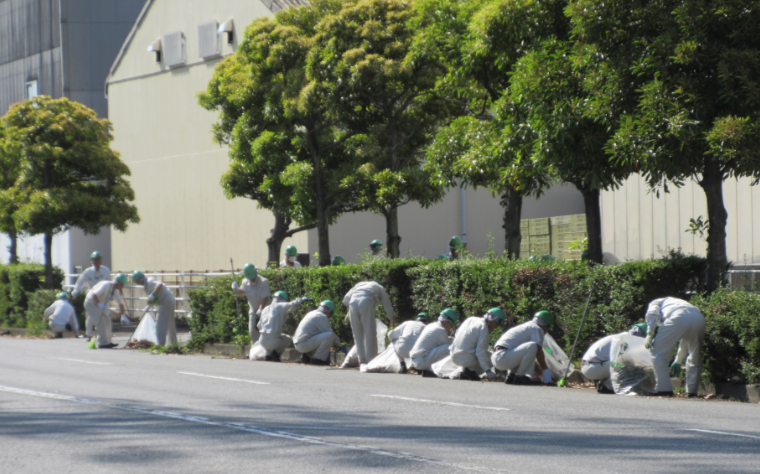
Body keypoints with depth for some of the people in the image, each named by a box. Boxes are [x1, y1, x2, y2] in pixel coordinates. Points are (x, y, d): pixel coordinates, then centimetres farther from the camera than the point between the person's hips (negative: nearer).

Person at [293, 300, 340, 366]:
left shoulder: (311, 314, 21)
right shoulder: (321, 316, -8)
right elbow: (329, 332, -9)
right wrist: (338, 342, 8)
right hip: (304, 344, -10)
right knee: (330, 335, -20)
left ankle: (306, 356, 13)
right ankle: (318, 359, -14)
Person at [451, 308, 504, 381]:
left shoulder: (471, 319, 9)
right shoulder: (484, 328, -15)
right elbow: (481, 352, -20)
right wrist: (488, 371, -17)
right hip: (467, 359, -8)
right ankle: (471, 370, -7)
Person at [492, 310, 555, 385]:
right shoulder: (537, 329, 1)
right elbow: (539, 352, -8)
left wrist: (540, 373, 34)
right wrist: (546, 370, -2)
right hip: (503, 358, -10)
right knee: (532, 346, -24)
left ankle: (511, 376, 11)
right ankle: (521, 377, -17)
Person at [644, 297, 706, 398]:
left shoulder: (655, 303, 34)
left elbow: (652, 313, 6)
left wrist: (650, 334, 1)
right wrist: (678, 362, 46)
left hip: (678, 318, -6)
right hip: (699, 318, 6)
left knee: (658, 352, 6)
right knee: (695, 357, 23)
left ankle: (664, 389, 2)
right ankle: (692, 391, 22)